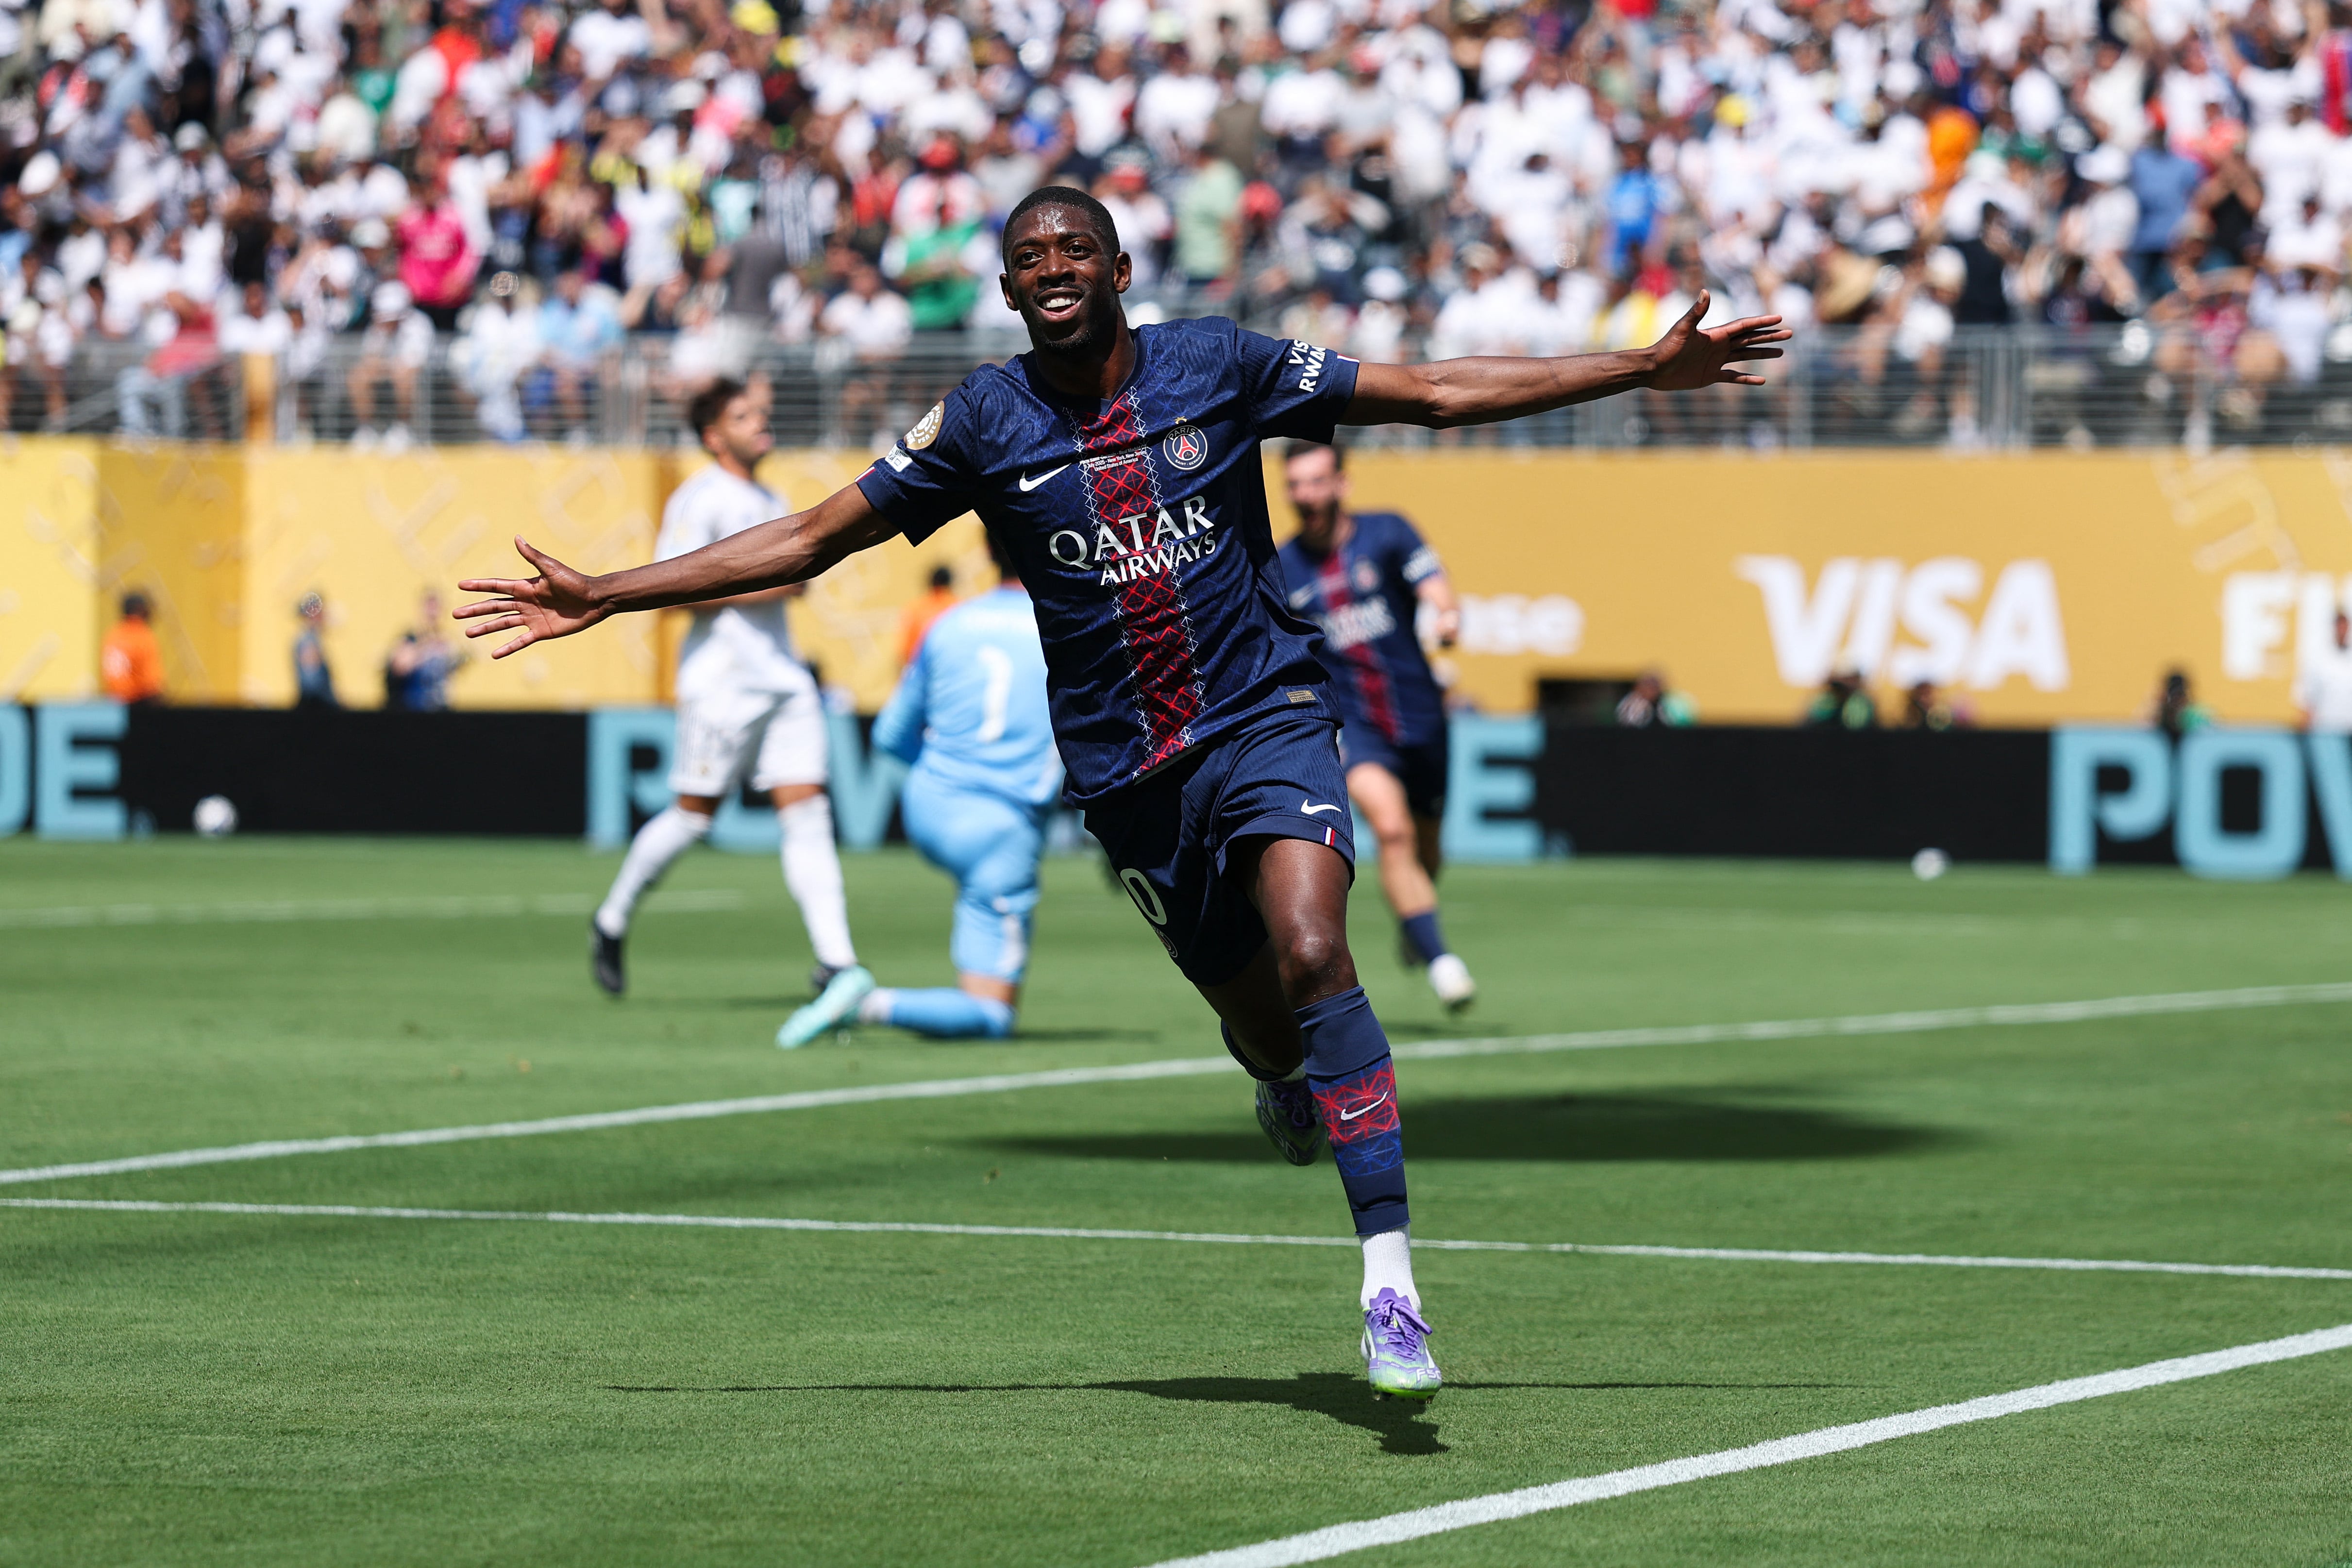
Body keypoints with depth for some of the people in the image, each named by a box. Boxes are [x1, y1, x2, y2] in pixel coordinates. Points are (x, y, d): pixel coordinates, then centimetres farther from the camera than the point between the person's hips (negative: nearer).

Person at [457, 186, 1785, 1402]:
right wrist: (598, 598, 1)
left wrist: (1645, 368, -1)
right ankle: (1292, 1084, 47)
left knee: (1312, 956, -25)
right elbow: (811, 538, 5)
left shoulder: (1217, 365, -2)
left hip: (1265, 715, -2)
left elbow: (1436, 395, 3)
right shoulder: (983, 424, 0)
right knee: (1261, 1022, 6)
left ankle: (1391, 1279, -27)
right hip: (1127, 769, 2)